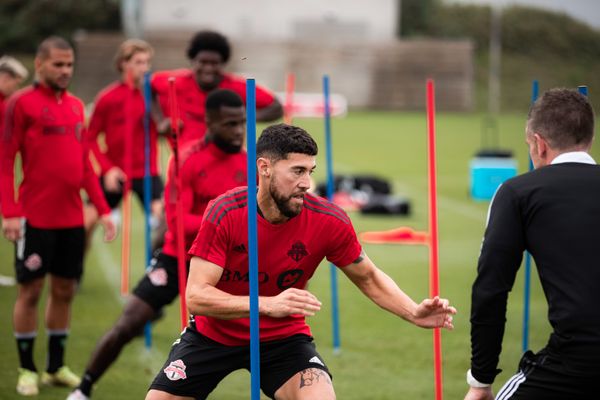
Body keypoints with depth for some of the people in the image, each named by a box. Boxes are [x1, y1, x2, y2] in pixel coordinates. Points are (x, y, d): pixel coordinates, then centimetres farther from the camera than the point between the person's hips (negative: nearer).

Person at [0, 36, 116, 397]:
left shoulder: (76, 106, 12)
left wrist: (103, 209, 12)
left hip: (72, 217, 6)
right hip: (36, 217, -6)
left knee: (65, 290, 10)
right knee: (31, 290, 1)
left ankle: (57, 367, 21)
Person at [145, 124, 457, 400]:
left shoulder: (330, 222, -18)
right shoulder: (225, 212, -23)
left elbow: (368, 278, -1)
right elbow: (195, 296, -28)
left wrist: (414, 313, -19)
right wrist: (267, 304, -43)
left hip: (283, 338, 0)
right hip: (212, 334, 0)